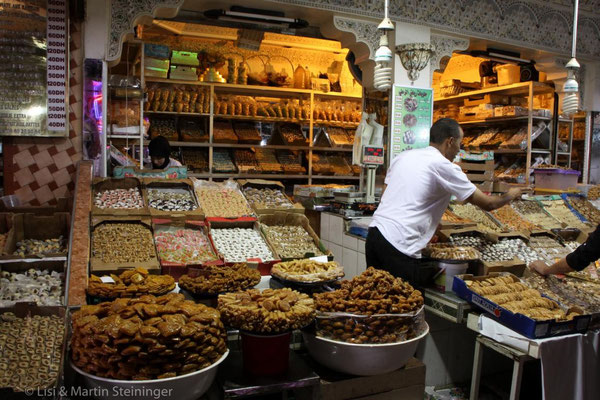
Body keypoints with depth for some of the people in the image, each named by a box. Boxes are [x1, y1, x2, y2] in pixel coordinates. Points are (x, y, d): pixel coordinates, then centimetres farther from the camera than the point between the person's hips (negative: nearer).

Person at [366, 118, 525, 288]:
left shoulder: (403, 156, 15)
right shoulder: (444, 166, -5)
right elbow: (487, 204, 2)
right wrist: (510, 195, 24)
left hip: (375, 231, 8)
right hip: (399, 245, -8)